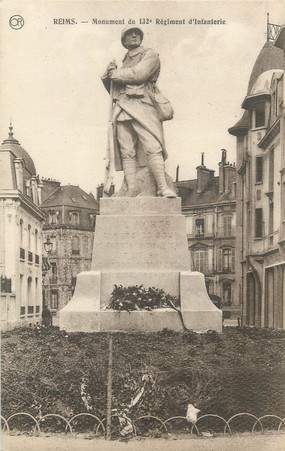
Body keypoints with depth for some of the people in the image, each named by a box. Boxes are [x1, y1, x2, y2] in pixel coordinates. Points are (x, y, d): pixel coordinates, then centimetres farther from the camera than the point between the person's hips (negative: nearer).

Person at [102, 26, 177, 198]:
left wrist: (116, 73, 5)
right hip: (121, 109, 5)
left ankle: (163, 187, -21)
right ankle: (132, 190, -8)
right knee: (126, 152, -5)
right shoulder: (122, 60, 29)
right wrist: (109, 71, 7)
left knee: (152, 147, -17)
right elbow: (109, 83, 28)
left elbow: (139, 74, -7)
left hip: (142, 105, -5)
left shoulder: (150, 55, 11)